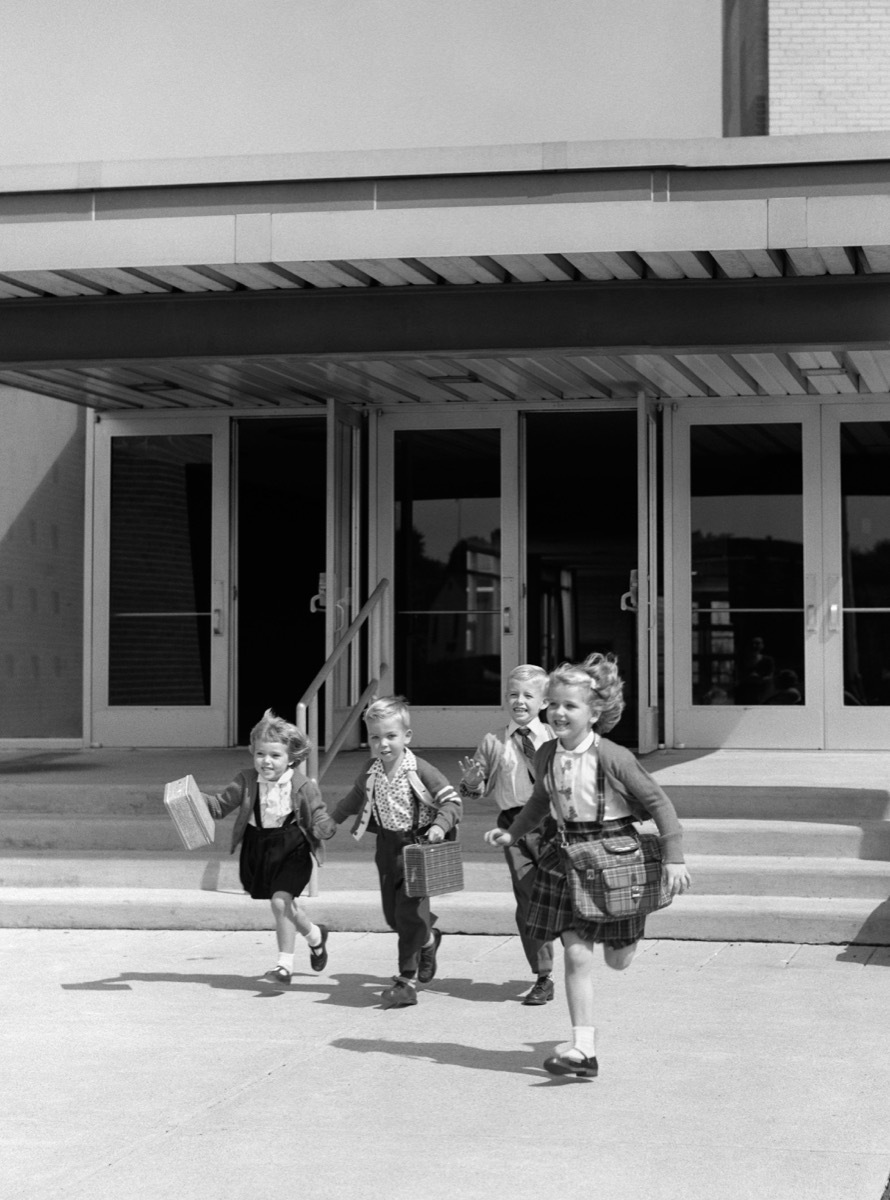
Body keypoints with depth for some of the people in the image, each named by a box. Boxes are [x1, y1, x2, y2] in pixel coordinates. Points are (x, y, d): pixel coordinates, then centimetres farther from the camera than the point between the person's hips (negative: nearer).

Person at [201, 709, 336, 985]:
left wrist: (327, 827, -33)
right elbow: (221, 805, 1)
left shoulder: (303, 786, -13)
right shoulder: (246, 781, -4)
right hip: (257, 847, 5)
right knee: (285, 905, 15)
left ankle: (285, 966, -8)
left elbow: (319, 818, -10)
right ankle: (315, 936, 44)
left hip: (291, 849, -4)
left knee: (280, 900, -19)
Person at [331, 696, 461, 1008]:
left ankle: (407, 981, -1)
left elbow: (452, 801, -11)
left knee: (409, 912, -10)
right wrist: (330, 821, 23)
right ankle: (429, 939, 41)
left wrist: (440, 826, -26)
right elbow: (355, 798, 21)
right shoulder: (370, 772, 1)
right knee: (392, 914, 11)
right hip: (387, 846, 6)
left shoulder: (420, 771, -15)